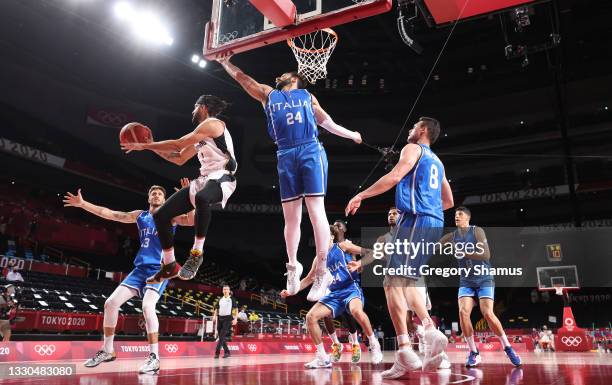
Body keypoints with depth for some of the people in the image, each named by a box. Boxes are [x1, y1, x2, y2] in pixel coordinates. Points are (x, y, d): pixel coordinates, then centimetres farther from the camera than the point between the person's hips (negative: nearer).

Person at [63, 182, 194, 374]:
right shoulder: (140, 215, 13)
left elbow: (191, 221, -19)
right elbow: (109, 214, 16)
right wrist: (82, 204, 15)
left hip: (160, 269, -6)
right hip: (140, 269, 6)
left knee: (147, 306, -27)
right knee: (111, 303, 1)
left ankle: (154, 357, -19)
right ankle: (107, 351, 18)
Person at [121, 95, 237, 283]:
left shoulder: (212, 123, -5)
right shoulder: (200, 136, 24)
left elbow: (177, 144, -10)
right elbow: (179, 158, 29)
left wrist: (143, 146, -3)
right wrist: (151, 146, 24)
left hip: (222, 178, -9)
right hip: (204, 179, 9)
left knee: (202, 198, -46)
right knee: (161, 215, 0)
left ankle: (196, 252, -30)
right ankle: (170, 266, 10)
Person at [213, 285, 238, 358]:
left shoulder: (231, 299, 0)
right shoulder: (220, 299, 13)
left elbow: (236, 309, -2)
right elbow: (217, 308, 19)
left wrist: (235, 318, -11)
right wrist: (214, 316, 3)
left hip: (227, 318, -5)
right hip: (220, 318, 5)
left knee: (222, 336, -13)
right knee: (220, 336, 6)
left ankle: (217, 353, -13)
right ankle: (227, 352, 16)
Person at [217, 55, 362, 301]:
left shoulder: (307, 96, 21)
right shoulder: (268, 94, 23)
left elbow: (327, 122, 29)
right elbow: (240, 77, 26)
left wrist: (350, 134, 34)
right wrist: (224, 62, 24)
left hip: (310, 150, -2)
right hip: (285, 156, 2)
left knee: (316, 210, -10)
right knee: (290, 215, 2)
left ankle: (321, 273, -8)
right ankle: (293, 266, 17)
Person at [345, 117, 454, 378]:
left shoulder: (413, 149, 3)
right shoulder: (436, 161, 27)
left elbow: (394, 176, -14)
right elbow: (449, 202, 28)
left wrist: (361, 195, -10)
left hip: (415, 220, -9)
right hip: (434, 223, 9)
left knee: (393, 282, -12)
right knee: (406, 283, 15)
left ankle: (405, 352, -18)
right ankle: (431, 332, 0)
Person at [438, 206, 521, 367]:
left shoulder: (477, 231, -8)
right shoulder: (453, 236, 6)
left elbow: (486, 255, -18)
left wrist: (464, 252, -23)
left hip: (484, 279, -3)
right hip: (466, 281, 3)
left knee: (488, 313, -19)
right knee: (463, 312, -18)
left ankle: (508, 348, 2)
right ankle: (473, 352, -4)